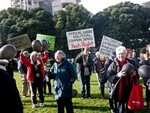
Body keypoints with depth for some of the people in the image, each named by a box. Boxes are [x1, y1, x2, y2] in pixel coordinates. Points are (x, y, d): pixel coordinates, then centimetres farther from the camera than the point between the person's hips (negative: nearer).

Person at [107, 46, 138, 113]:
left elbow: (137, 75, 15)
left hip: (130, 90, 3)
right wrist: (118, 75, -24)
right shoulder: (113, 64, -5)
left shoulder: (131, 63, 5)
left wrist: (135, 74, -8)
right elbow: (109, 77, -9)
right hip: (119, 91, -3)